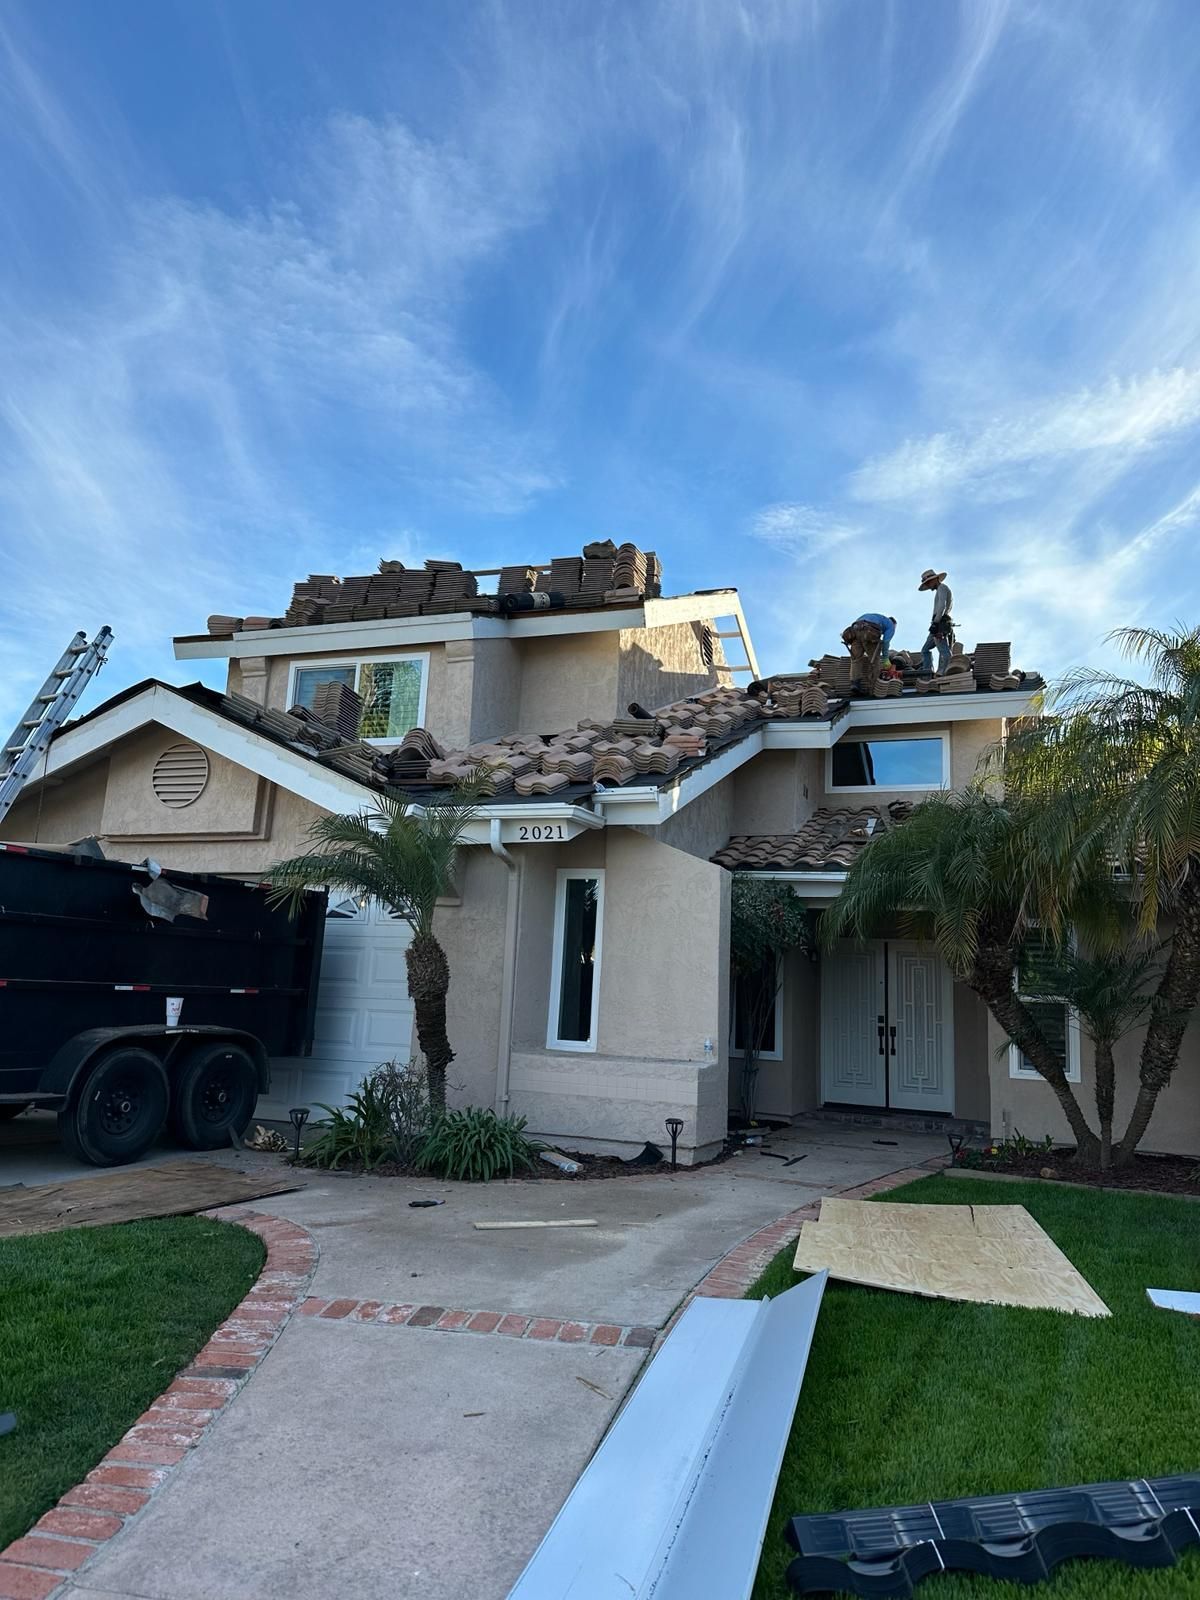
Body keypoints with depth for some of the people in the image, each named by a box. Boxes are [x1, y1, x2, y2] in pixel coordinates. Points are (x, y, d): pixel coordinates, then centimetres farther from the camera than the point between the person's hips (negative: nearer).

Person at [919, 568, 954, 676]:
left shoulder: (942, 587, 2)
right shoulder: (945, 590, 31)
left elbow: (942, 605, -14)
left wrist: (935, 622, -21)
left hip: (940, 623, -10)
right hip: (940, 626, 10)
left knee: (944, 651, -17)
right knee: (925, 650, 7)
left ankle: (940, 674, -25)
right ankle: (928, 672, -6)